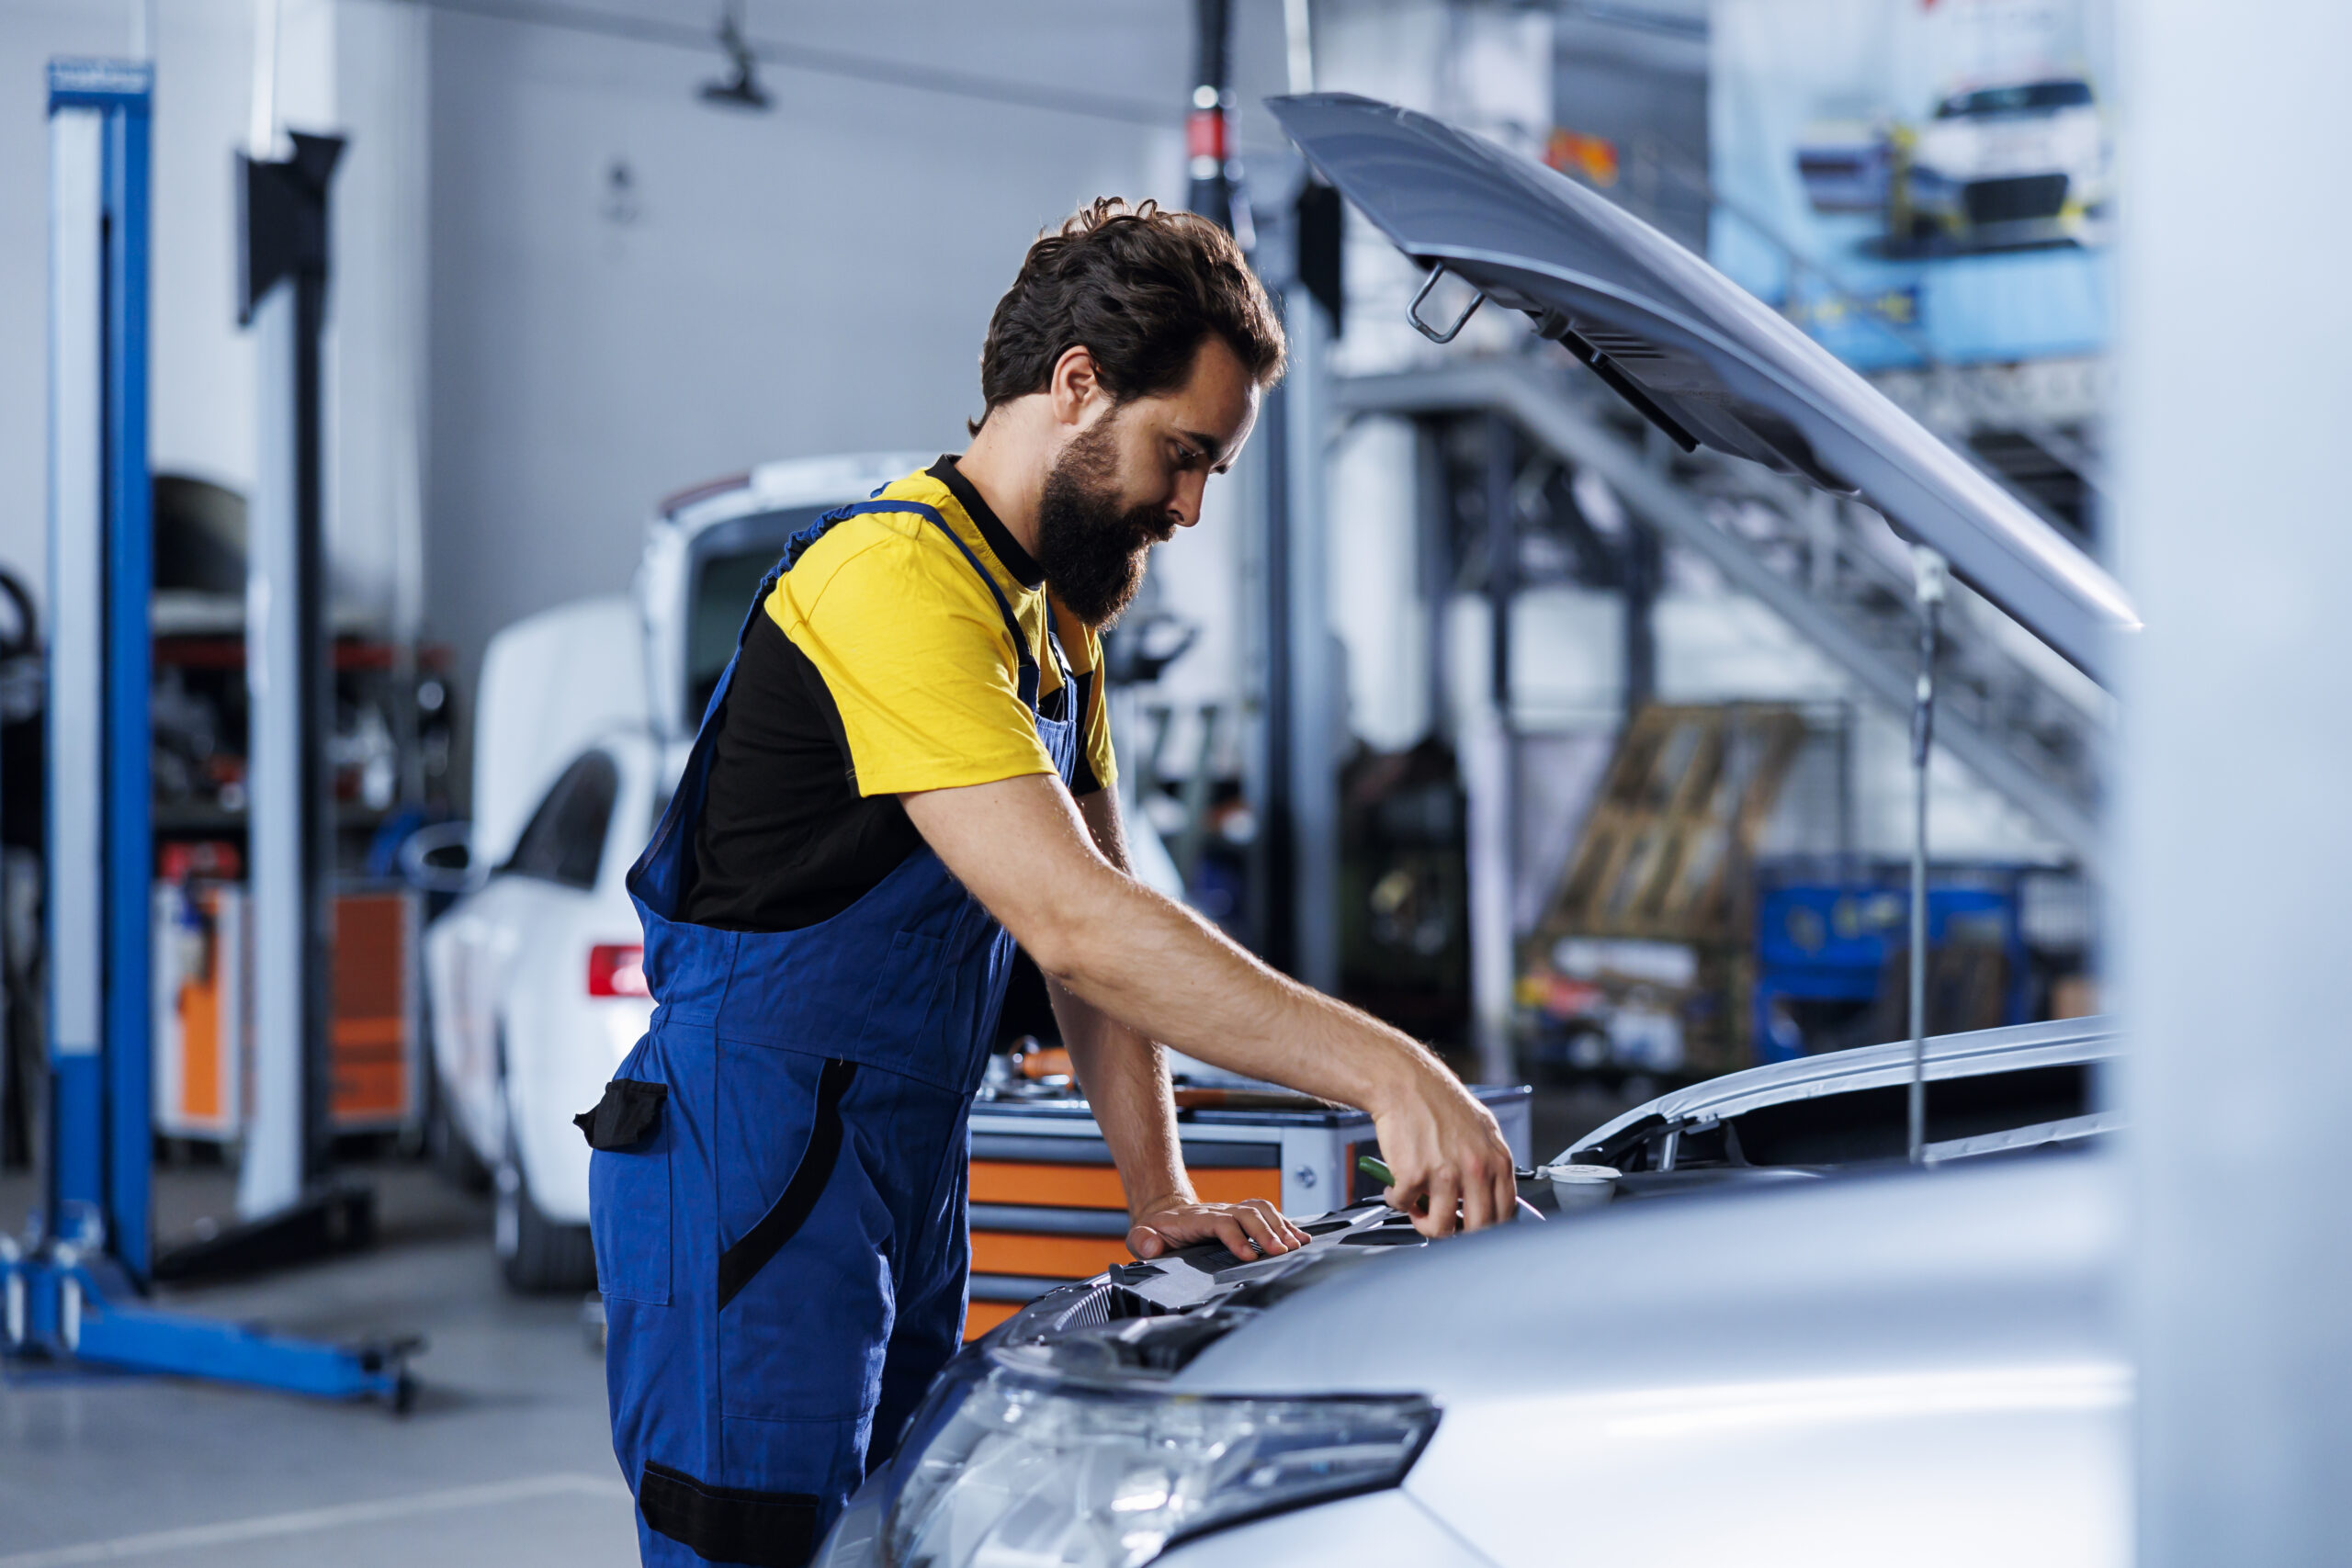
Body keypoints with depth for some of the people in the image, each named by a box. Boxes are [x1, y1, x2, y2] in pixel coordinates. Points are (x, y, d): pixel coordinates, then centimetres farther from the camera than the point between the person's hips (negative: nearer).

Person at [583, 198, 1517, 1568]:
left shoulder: (1056, 612, 15)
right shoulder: (899, 579, -19)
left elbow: (1107, 924, 13)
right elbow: (1073, 926, -28)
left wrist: (1160, 1192, 1)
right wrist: (1384, 1071, -31)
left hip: (910, 1182, 10)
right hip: (751, 1168, -10)